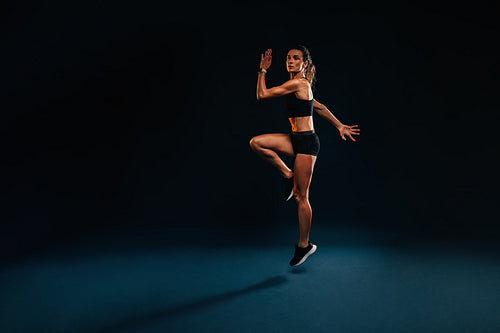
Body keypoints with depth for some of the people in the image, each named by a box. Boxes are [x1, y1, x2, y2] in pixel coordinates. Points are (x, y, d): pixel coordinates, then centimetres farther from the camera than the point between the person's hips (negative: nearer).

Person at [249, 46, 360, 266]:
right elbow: (319, 107, 20)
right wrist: (340, 126, 24)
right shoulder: (299, 85, 16)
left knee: (301, 196, -1)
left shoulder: (298, 83, -14)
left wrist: (263, 70, 0)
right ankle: (288, 175, 4)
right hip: (296, 139, 9)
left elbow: (262, 94, -13)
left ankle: (304, 245, 12)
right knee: (256, 143, -8)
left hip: (306, 142, -9)